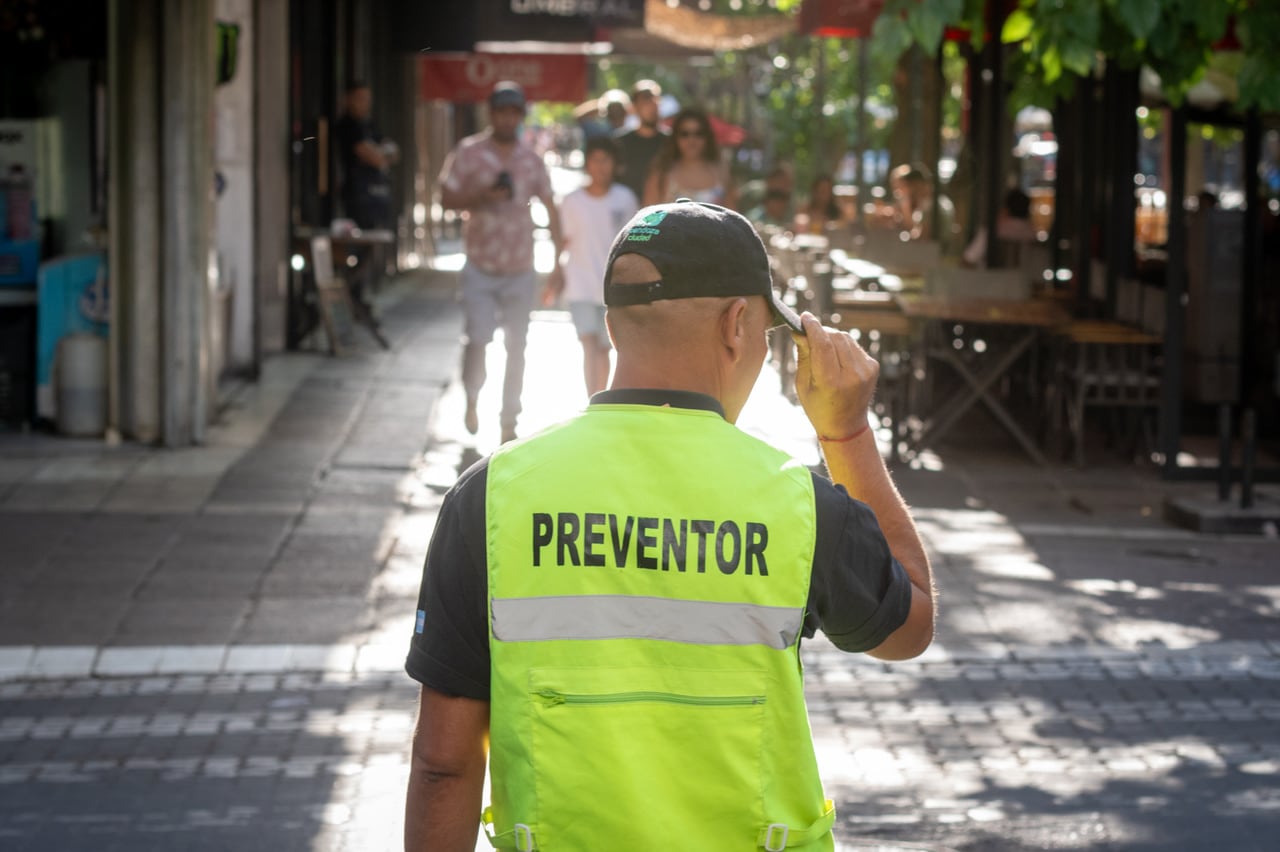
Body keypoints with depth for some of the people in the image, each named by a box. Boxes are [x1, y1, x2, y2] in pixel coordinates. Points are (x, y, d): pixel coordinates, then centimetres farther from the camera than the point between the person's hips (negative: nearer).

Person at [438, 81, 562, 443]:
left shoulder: (531, 161, 5)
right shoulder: (468, 153, -1)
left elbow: (550, 209, 10)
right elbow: (447, 197, -1)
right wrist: (482, 196, -19)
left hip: (520, 269, 2)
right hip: (480, 267, -2)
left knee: (516, 346, 4)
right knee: (477, 340, -9)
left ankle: (509, 422, 15)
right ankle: (471, 400, 19)